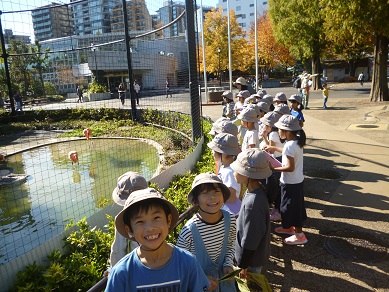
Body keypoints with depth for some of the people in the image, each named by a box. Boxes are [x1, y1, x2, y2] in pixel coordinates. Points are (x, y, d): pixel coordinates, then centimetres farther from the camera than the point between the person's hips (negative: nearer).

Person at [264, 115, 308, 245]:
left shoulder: (289, 145, -27)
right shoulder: (297, 141, 1)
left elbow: (290, 167, -28)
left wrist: (273, 168, -21)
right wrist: (274, 148, 23)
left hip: (290, 183, -9)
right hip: (297, 181, 9)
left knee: (291, 207, 6)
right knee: (295, 206, 22)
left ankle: (299, 235, 18)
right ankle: (289, 227, 41)